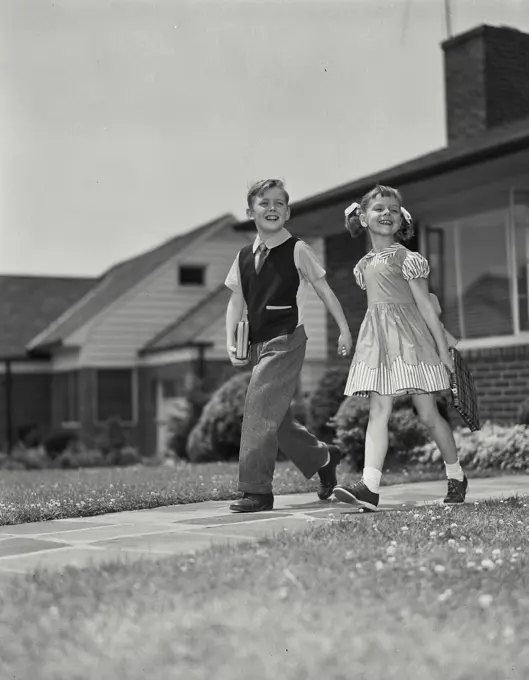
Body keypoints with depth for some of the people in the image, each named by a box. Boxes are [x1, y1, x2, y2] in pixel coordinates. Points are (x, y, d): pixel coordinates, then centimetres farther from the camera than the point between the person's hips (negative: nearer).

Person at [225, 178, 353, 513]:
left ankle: (257, 490, -8)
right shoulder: (244, 256, 12)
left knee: (261, 410, -14)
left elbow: (324, 290, 3)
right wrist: (231, 343, 2)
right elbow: (236, 302, 13)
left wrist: (344, 329, 2)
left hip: (287, 339, -7)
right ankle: (325, 457, 33)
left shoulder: (297, 250, -3)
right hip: (259, 344, 7)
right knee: (277, 417, 12)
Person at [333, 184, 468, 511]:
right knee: (378, 412, -7)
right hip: (377, 342, 5)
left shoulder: (407, 257, -2)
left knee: (429, 413, 2)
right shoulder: (363, 266, 14)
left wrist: (443, 348, -6)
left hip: (409, 340, -4)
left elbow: (425, 305, -4)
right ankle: (370, 486, -17)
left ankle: (457, 477, 21)